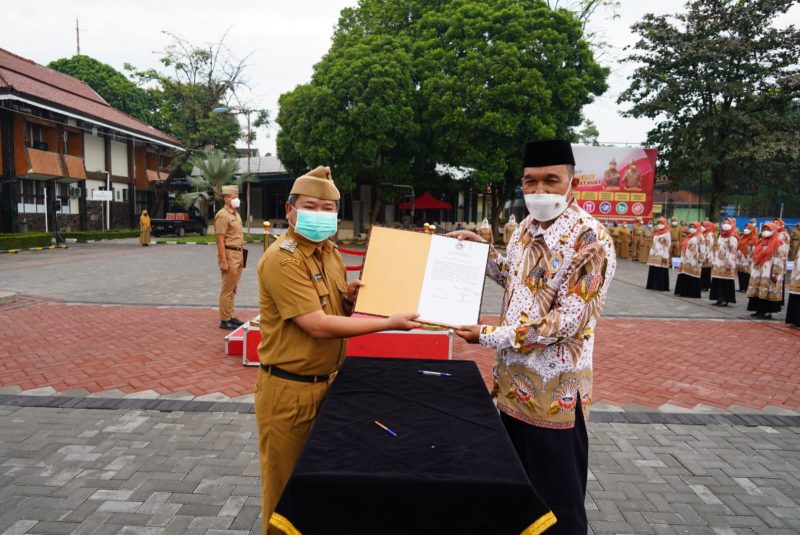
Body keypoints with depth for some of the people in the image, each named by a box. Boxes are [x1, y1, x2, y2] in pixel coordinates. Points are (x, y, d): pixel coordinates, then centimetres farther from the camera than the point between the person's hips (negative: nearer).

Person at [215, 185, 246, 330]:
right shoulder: (222, 215, -12)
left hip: (238, 254, 9)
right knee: (227, 289, -4)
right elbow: (220, 240, -16)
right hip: (229, 254, -9)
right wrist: (223, 261, -21)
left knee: (233, 288, 15)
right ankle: (224, 320, 2)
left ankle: (230, 316, 23)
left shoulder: (236, 213, 17)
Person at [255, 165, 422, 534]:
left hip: (328, 381, 8)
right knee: (287, 482, 11)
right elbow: (317, 325, -27)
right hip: (290, 388, -8)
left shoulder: (330, 252, 5)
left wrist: (349, 300, -8)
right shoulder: (281, 258, -22)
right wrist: (389, 323, -23)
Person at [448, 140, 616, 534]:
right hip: (513, 379, 8)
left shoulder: (589, 239, -19)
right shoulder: (527, 227, 6)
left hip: (553, 390, -7)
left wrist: (489, 335, -20)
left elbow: (568, 321, -23)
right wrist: (481, 249, 10)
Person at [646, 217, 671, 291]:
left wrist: (665, 256, -16)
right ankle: (652, 285, 18)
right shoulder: (656, 232, 14)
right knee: (653, 270, 9)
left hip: (662, 255, -7)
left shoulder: (667, 233, -7)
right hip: (654, 255, 7)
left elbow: (668, 245, -11)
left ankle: (661, 286, 0)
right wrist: (652, 253, 13)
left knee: (661, 271, -4)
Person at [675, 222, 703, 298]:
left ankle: (693, 293, -1)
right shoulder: (688, 236, 18)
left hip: (693, 260, -7)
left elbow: (702, 249, -9)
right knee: (684, 276, 5)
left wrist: (700, 258, -11)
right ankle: (683, 291, 10)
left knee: (692, 275, -6)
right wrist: (682, 258, 17)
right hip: (685, 260, 7)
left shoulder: (699, 237, -4)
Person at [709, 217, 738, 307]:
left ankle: (725, 300, -2)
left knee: (726, 282, -5)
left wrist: (729, 262, -20)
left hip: (726, 264, -8)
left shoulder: (732, 237, -7)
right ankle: (719, 299, 13)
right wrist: (713, 260, 17)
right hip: (718, 263, 8)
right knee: (717, 282, 7)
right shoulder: (721, 235, 18)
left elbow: (733, 251, -14)